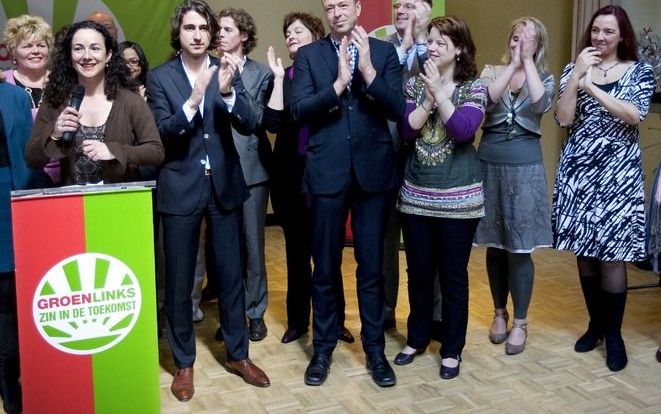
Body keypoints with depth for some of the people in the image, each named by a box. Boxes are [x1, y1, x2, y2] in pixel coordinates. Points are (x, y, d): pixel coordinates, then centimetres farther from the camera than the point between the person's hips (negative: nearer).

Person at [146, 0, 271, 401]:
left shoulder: (226, 70, 2)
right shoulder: (160, 77, -3)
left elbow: (249, 124, -6)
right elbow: (164, 133, -12)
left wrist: (227, 90, -24)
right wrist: (193, 99, -27)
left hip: (224, 185, 2)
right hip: (181, 188, -2)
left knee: (231, 274, 12)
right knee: (179, 281, 7)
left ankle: (238, 354, 28)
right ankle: (184, 362, 23)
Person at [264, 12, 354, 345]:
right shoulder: (282, 78, 5)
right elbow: (273, 123, -9)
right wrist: (279, 78, -10)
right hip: (289, 174, 2)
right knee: (296, 249, 10)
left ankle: (335, 320, 18)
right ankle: (297, 319, 22)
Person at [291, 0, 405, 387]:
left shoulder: (384, 51, 4)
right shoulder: (308, 54, 4)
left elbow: (397, 109, -6)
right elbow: (299, 110, -7)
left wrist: (367, 69, -15)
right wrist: (338, 83, -17)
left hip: (373, 170, 0)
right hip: (327, 172, 0)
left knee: (372, 267, 8)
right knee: (326, 268, 9)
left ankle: (375, 349, 23)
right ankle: (323, 348, 25)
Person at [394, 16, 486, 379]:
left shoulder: (474, 87, -3)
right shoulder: (415, 83, 6)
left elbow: (463, 130, -18)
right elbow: (406, 128, -5)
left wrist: (439, 92, -16)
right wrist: (429, 96, -13)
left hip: (458, 196, -3)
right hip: (415, 194, 3)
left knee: (453, 274, 6)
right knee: (419, 272, 12)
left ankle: (452, 349, 20)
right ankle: (417, 338, 30)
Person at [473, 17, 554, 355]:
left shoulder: (544, 77, 5)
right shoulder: (492, 71, 5)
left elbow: (540, 103, -18)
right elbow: (487, 99, -16)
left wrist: (527, 62, -12)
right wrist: (512, 64, -13)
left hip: (525, 165, -1)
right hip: (489, 162, 1)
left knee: (519, 247, -1)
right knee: (495, 245, 9)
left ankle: (520, 322, 13)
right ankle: (499, 312, 26)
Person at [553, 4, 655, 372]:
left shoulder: (639, 71, 2)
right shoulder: (574, 70, 8)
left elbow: (635, 115, -15)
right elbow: (564, 119, -5)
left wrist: (591, 87, -17)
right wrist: (577, 74, -13)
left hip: (618, 174, -3)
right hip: (578, 172, 3)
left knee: (611, 254, -5)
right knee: (585, 251, 8)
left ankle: (614, 334, 9)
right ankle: (595, 324, 24)